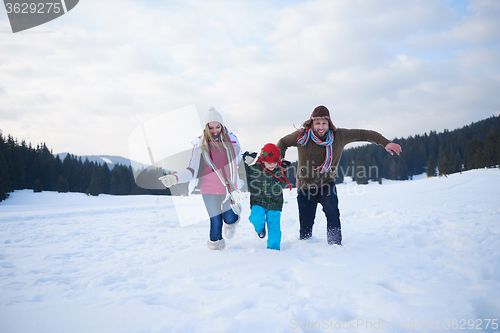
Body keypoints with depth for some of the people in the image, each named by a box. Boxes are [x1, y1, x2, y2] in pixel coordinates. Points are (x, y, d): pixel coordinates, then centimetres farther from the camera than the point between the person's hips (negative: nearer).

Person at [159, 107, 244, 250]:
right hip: (209, 190, -2)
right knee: (215, 222, 1)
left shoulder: (231, 141, -3)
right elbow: (192, 170, -14)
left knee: (230, 219, 3)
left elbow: (239, 155, 19)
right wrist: (175, 178, -30)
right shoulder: (200, 145, -10)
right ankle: (216, 242, 31)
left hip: (228, 188, 2)